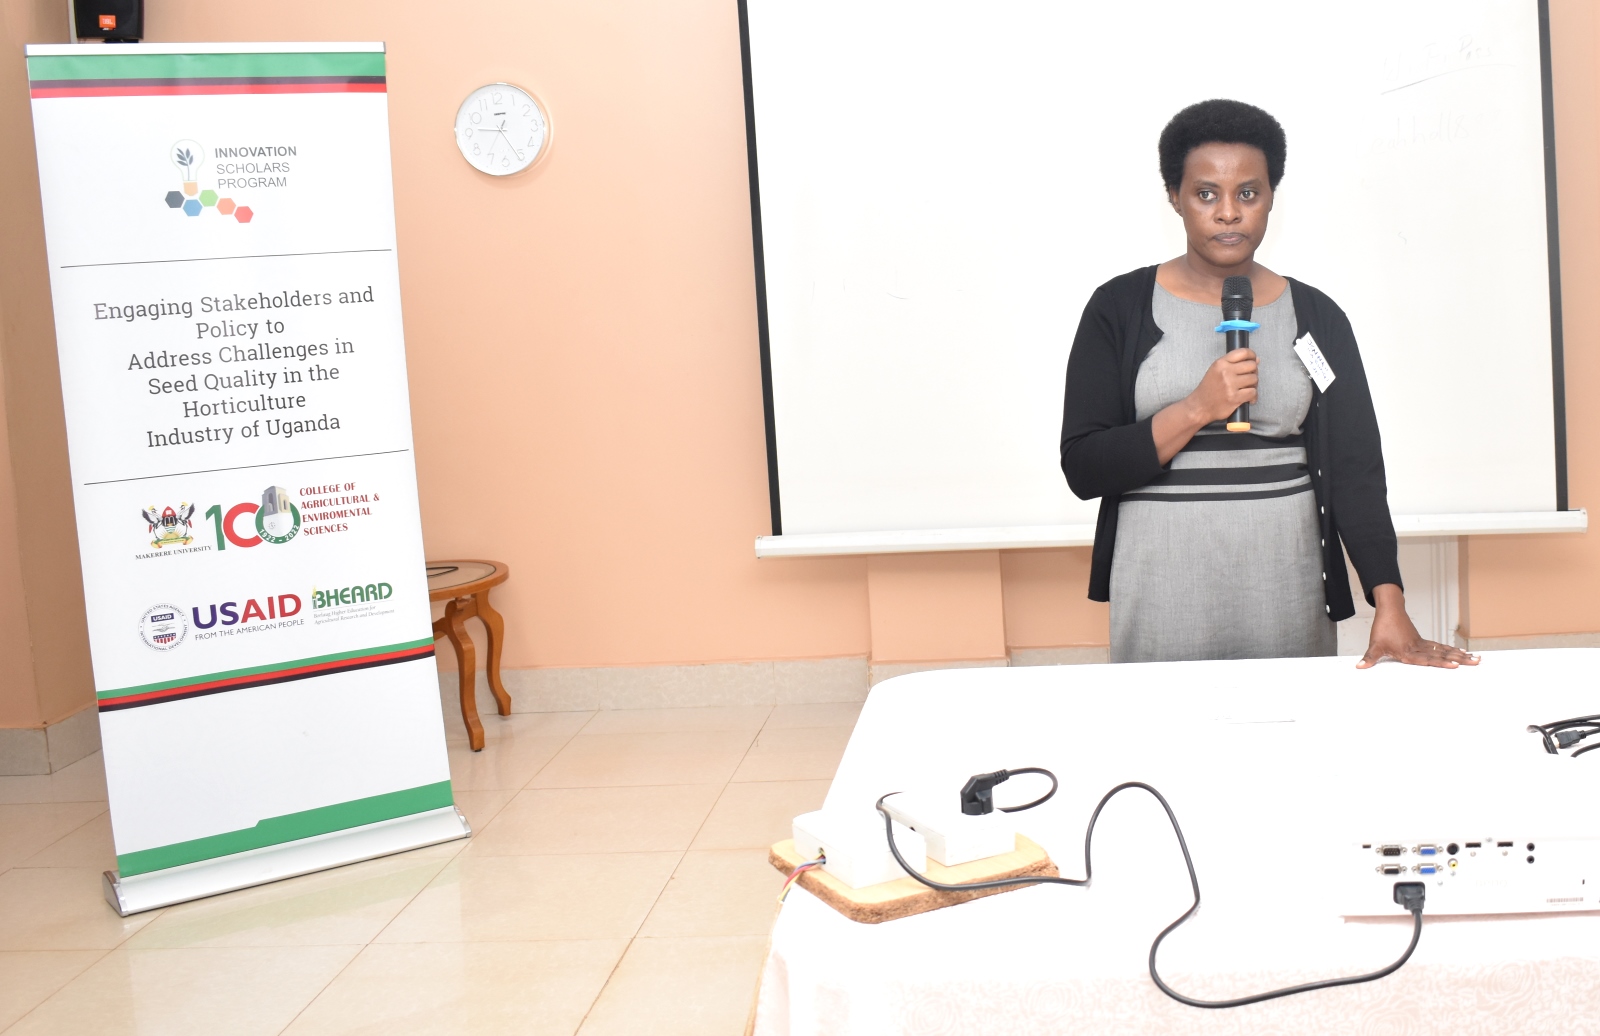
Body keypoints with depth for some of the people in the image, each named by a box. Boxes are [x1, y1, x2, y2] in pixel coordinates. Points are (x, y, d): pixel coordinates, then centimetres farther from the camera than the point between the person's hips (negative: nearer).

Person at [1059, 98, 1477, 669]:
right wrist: (1197, 409, -17)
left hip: (1288, 598, 2)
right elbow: (1082, 468, -6)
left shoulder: (1315, 316, 6)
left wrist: (1390, 607, -10)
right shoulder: (1120, 308, 0)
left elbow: (1355, 470, 0)